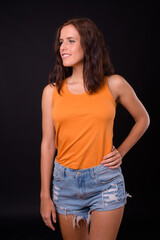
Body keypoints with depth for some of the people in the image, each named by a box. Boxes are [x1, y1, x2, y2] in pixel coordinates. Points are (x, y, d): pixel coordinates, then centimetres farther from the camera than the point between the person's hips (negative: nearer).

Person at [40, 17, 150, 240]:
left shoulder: (114, 84, -3)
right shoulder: (52, 91, 0)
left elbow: (143, 119, 13)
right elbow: (48, 145, 2)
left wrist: (121, 152, 2)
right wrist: (45, 196, 2)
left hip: (105, 182, -2)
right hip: (65, 182, 2)